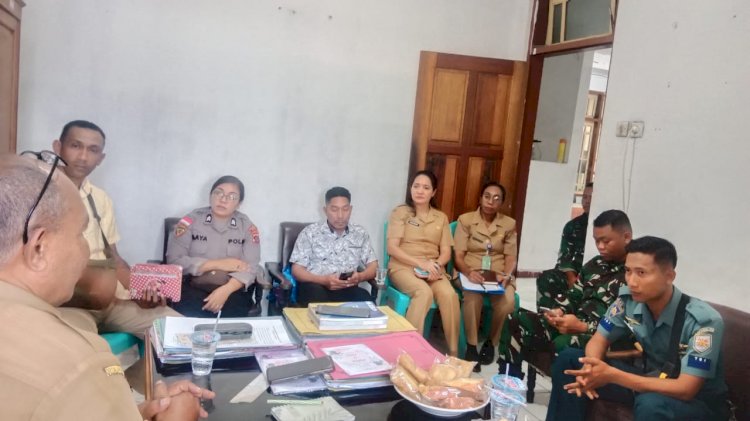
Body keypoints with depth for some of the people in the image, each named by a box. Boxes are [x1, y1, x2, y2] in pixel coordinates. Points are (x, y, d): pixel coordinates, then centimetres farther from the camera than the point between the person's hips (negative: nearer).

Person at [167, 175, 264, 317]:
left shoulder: (247, 226, 4)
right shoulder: (191, 220, 2)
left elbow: (251, 267, -6)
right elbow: (174, 260, -5)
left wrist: (226, 290, -23)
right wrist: (217, 264, -12)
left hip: (233, 290, 1)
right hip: (193, 288, -1)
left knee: (230, 313, -27)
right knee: (192, 316, -29)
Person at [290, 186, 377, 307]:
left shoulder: (360, 234, 17)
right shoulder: (310, 232, 8)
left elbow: (373, 266, 15)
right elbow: (297, 270, 3)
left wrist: (360, 276, -10)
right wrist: (324, 280, -15)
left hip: (347, 289, 2)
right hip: (316, 287, -2)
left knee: (366, 300, -32)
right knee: (315, 293, -39)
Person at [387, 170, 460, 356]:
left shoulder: (441, 217, 14)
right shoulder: (400, 212, 3)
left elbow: (446, 252, 8)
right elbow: (392, 248, -6)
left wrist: (436, 265, -16)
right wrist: (421, 264, -18)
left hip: (433, 268, 3)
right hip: (404, 267, -3)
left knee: (449, 294, -29)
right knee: (424, 292, -36)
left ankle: (453, 352, -19)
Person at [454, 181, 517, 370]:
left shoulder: (509, 224, 10)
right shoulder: (465, 220, 2)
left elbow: (511, 256, 6)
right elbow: (458, 255, -4)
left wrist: (506, 275, -16)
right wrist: (469, 272, -24)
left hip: (498, 274, 2)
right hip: (470, 273, -2)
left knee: (508, 301, -30)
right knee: (474, 297, -36)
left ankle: (492, 342, -3)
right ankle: (471, 346, -19)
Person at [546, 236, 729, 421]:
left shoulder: (704, 321, -27)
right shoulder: (628, 301, -13)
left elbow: (685, 389, -31)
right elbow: (599, 340, -2)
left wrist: (612, 375, -37)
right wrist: (589, 368, -26)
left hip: (700, 402, -5)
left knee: (651, 403, -40)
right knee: (569, 360, -7)